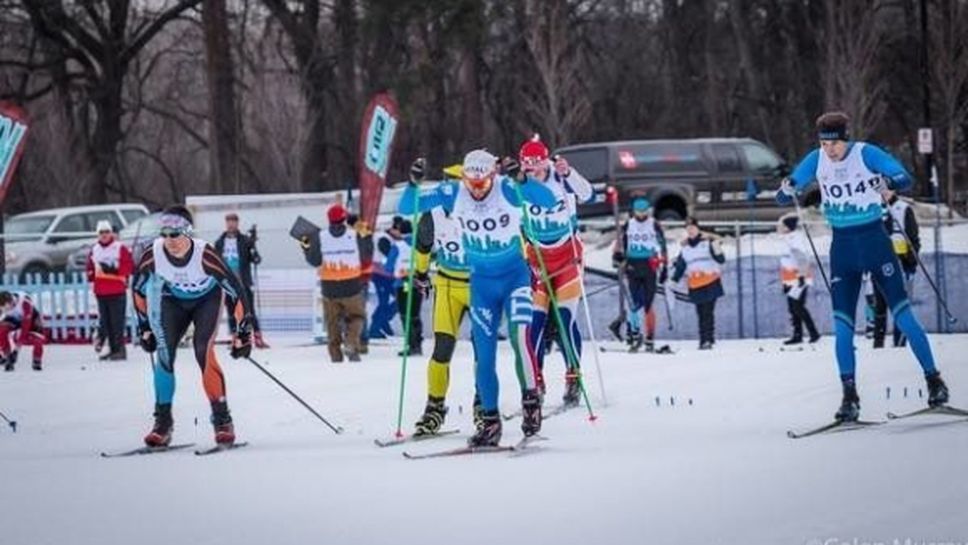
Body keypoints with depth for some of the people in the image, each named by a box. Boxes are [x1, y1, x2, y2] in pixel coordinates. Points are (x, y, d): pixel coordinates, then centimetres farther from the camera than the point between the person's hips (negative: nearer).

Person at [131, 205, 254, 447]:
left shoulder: (205, 255, -36)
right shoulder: (153, 255, -27)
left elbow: (236, 290, -27)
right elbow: (138, 289, -5)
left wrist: (244, 331, -25)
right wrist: (144, 327, -1)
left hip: (207, 298, -3)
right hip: (174, 300, 3)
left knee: (203, 351, -21)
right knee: (164, 352, -13)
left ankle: (222, 419, -9)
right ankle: (163, 421, -1)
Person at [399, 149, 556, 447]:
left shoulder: (508, 190, -19)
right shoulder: (452, 194, -11)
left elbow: (549, 201, -31)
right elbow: (407, 208, -9)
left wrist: (521, 179, -44)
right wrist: (414, 184, -28)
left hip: (514, 276, -3)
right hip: (481, 283, 3)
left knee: (519, 334, -25)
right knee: (484, 354, 3)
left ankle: (531, 400, -9)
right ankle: (489, 421, 13)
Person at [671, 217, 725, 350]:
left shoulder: (708, 241, -3)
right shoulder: (685, 247, 13)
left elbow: (721, 260, -9)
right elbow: (680, 265, 20)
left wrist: (717, 250, -27)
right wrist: (674, 280, 15)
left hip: (710, 283, -5)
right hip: (695, 286, 5)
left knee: (708, 312, -10)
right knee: (701, 314, 5)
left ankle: (708, 340, -12)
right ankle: (703, 340, 6)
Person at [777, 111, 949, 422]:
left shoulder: (866, 154, -11)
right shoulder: (816, 161, -1)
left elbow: (905, 179, -18)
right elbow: (782, 197, 1)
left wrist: (888, 182, -39)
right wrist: (788, 190, -22)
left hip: (875, 241, -3)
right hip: (842, 247, 3)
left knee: (903, 316, -3)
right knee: (842, 326, -4)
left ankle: (934, 381, 8)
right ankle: (850, 397, 1)